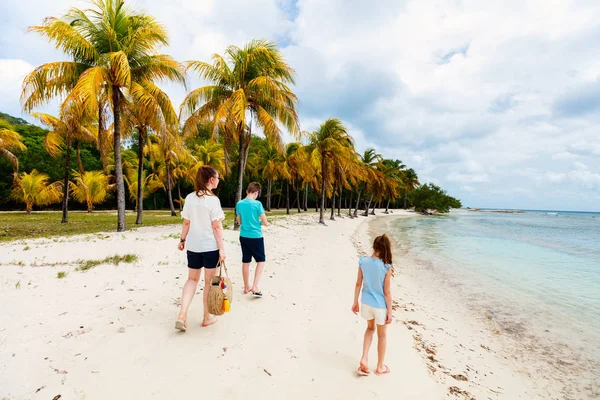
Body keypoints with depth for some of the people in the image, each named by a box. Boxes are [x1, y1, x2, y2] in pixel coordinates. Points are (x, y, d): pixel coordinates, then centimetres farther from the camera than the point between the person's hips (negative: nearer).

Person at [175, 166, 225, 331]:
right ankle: (207, 317, 23)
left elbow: (186, 223, 5)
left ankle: (182, 315, 6)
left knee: (192, 279, 18)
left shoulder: (190, 198, 1)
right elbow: (216, 227, -15)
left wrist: (182, 240, 17)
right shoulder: (213, 199, -14)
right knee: (209, 281, 10)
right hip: (210, 246, -5)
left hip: (193, 245, 5)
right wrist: (221, 248, -11)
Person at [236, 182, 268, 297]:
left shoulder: (239, 204, 1)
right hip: (256, 236, -5)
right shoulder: (257, 204, -14)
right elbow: (265, 222, -10)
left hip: (243, 236, 5)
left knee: (246, 261, 14)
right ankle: (255, 287, 0)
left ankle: (247, 287, 25)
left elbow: (239, 221, 12)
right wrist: (264, 223, 12)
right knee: (261, 261, 9)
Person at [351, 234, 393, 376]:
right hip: (380, 306, -3)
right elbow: (387, 292, -16)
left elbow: (358, 284, -3)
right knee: (382, 335, 20)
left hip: (366, 303, 4)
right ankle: (380, 367, 36)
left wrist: (355, 302, 10)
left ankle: (364, 359, 20)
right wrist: (389, 312, -4)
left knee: (370, 328, 30)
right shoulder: (386, 267, -22)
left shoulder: (363, 262, -11)